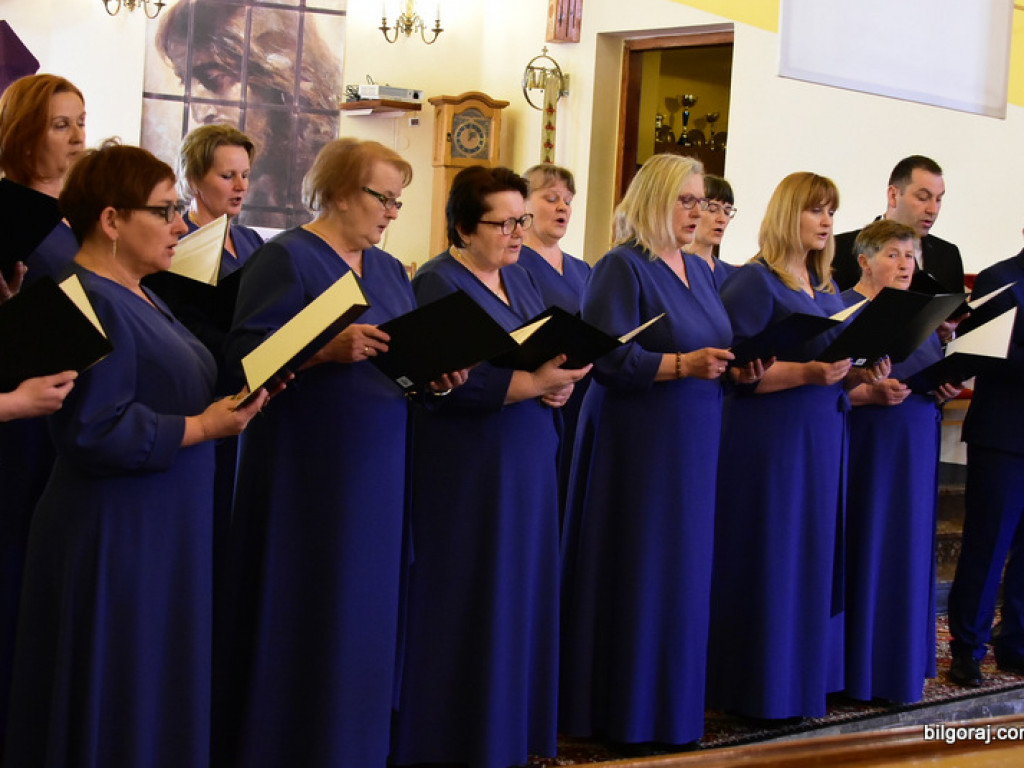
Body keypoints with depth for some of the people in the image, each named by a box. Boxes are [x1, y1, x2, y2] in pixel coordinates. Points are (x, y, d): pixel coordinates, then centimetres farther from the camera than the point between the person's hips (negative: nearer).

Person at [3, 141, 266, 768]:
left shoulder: (136, 297, 14)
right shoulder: (89, 305, -18)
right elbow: (94, 431, -25)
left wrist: (238, 393, 3)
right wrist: (202, 427, -20)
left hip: (161, 535, 10)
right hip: (115, 543, -10)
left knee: (161, 704, 16)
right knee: (115, 714, 0)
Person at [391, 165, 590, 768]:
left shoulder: (520, 279, 15)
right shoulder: (438, 283, -10)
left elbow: (555, 350, 13)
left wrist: (561, 384, -8)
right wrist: (532, 381, -22)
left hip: (529, 460, 8)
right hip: (466, 466, -8)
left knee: (522, 595, 10)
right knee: (470, 602, -2)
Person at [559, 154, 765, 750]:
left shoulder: (699, 271, 16)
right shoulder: (622, 268, -9)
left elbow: (718, 345, 21)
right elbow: (607, 357, -18)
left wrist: (737, 367, 1)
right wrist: (681, 365, -24)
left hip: (697, 446, 8)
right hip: (637, 443, -8)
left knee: (686, 572, 9)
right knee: (637, 574, -3)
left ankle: (675, 700, 19)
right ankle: (626, 709, 6)